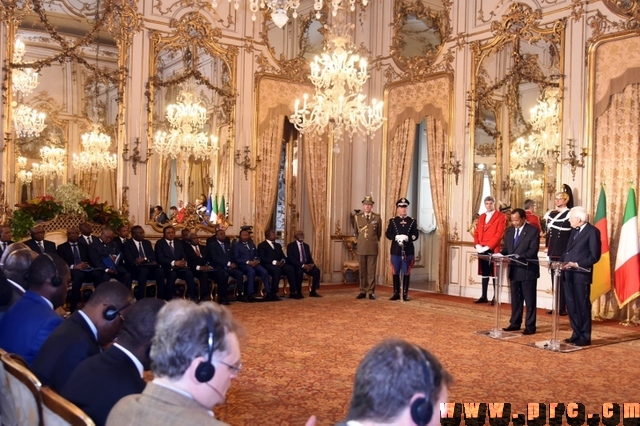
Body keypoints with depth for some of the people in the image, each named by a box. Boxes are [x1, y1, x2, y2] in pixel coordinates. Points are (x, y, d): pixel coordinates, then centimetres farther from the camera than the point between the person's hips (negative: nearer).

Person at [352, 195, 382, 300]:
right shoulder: (357, 217, 4)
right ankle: (363, 292, 11)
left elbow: (379, 233, 14)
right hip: (361, 248, 1)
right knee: (362, 271, 6)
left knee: (371, 271, 0)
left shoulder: (377, 218, 1)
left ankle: (371, 292, 6)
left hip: (372, 248, -1)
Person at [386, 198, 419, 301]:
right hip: (396, 251, 0)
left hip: (408, 251, 0)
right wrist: (396, 237, -18)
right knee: (395, 273, 5)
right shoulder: (392, 221, 6)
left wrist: (407, 238, -19)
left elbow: (415, 235, 0)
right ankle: (396, 293, 13)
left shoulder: (412, 221, 6)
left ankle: (405, 294, 9)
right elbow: (388, 234, 0)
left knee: (406, 273, 2)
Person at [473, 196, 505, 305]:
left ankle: (495, 297, 6)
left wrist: (487, 247, -17)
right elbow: (476, 232, 14)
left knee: (494, 273, 0)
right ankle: (484, 296, 14)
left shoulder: (501, 217, -3)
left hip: (493, 249, -6)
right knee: (484, 273, 10)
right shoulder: (481, 217, 17)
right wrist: (477, 245, -3)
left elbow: (499, 234, -12)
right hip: (481, 249, 6)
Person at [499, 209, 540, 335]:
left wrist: (519, 256, -29)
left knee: (529, 299, 2)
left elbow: (533, 251, -16)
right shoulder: (509, 231, 10)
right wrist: (501, 254, -8)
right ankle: (515, 323, 22)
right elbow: (506, 248, 13)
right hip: (514, 269, 6)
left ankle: (530, 326, 8)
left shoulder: (533, 231, -9)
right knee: (515, 299, 13)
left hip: (527, 270, -6)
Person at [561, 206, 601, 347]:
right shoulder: (574, 231, 17)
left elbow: (595, 256, -13)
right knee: (572, 306, 11)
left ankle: (585, 337, 9)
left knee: (583, 306, 0)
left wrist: (577, 264, -18)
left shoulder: (592, 231, -8)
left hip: (581, 275, -8)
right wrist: (562, 262, 1)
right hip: (568, 274, 8)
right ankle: (576, 334, 20)